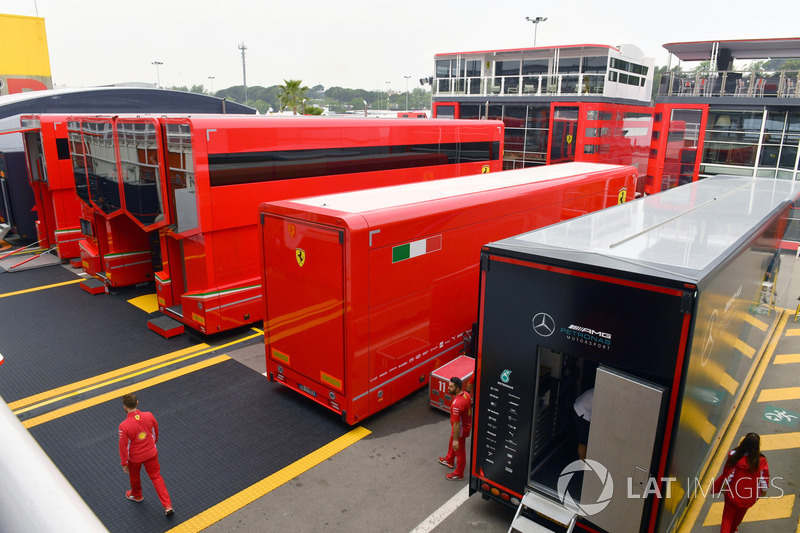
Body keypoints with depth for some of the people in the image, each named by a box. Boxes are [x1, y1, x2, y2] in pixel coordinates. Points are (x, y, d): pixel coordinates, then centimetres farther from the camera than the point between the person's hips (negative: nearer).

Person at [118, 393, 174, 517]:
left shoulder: (124, 426, -30)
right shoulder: (149, 416, -18)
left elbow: (123, 446, -18)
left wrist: (124, 463, -2)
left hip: (134, 458, -3)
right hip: (151, 453, 3)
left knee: (134, 477, 28)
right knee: (156, 477, 17)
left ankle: (136, 495, 57)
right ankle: (168, 506, 14)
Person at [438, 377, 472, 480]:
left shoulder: (456, 404, -38)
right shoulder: (466, 394, -10)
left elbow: (456, 424, -30)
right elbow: (469, 408, 7)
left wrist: (456, 440, -21)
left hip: (460, 430, -9)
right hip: (466, 424, 9)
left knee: (459, 451, 13)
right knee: (451, 444, 32)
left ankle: (458, 474, 34)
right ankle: (449, 460, 57)